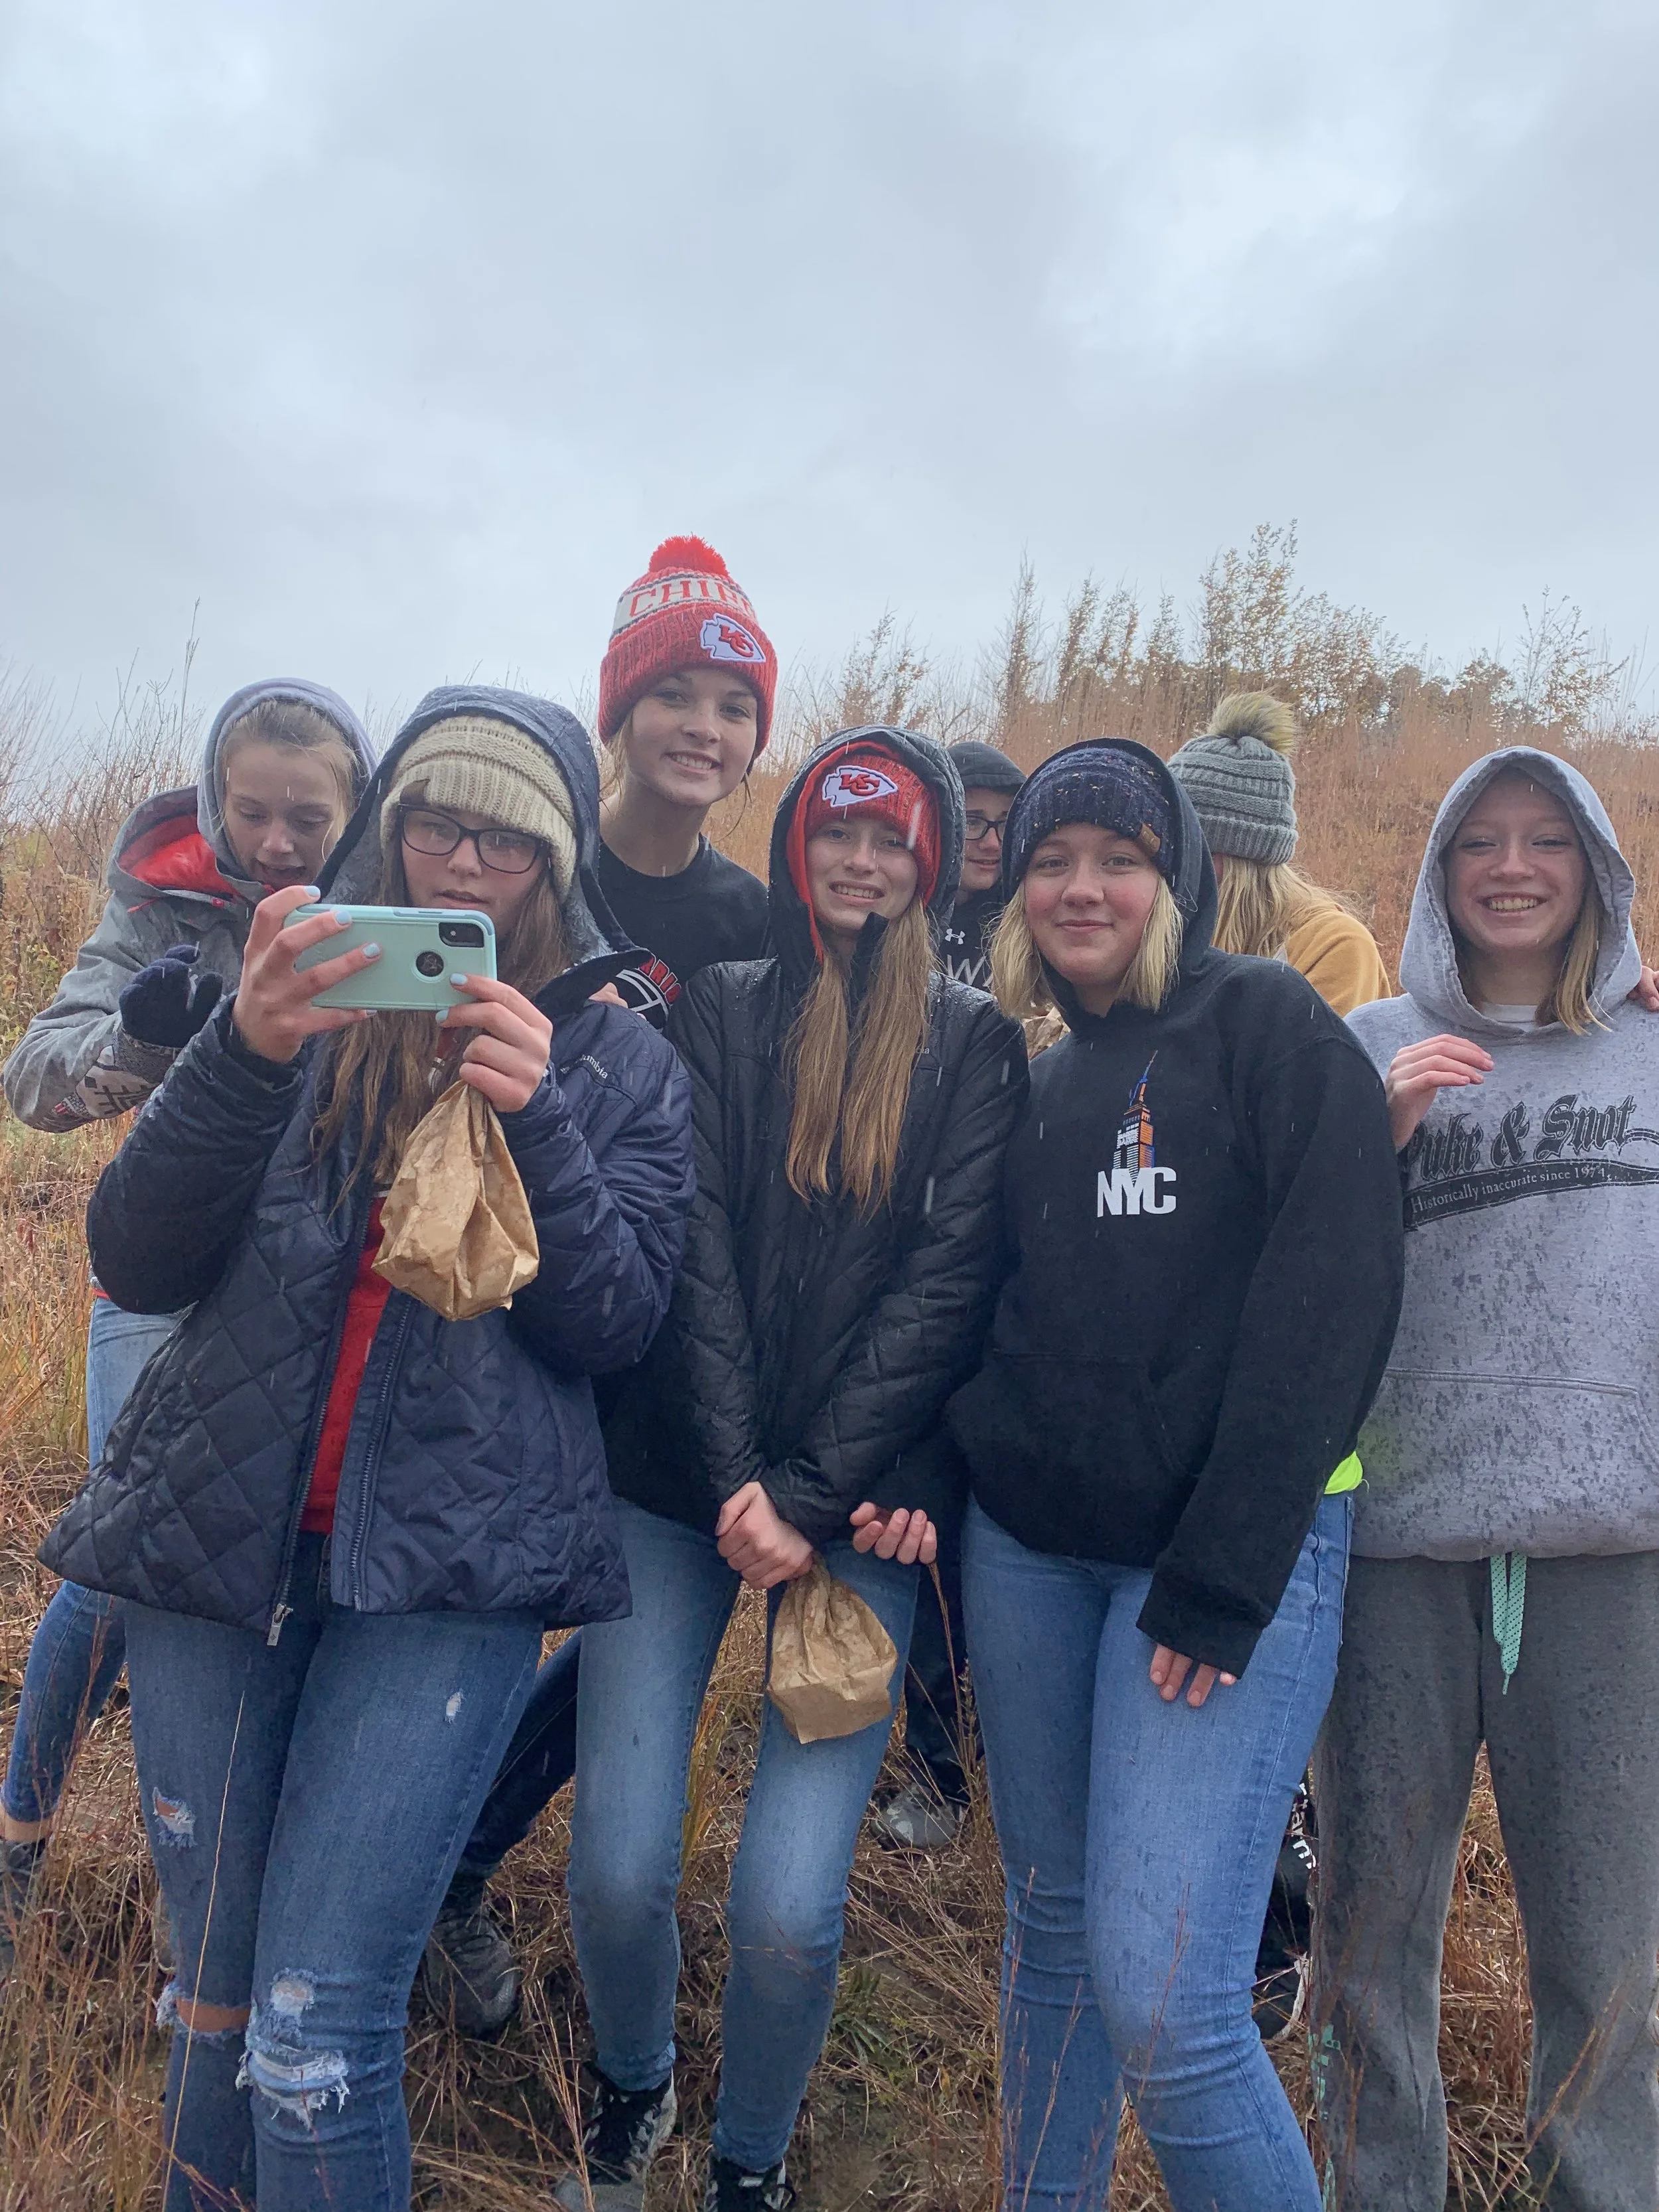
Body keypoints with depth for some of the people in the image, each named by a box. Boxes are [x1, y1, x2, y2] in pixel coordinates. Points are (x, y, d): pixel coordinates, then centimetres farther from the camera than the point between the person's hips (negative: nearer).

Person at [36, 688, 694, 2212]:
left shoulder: (618, 1061, 5)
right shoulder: (301, 998, 8)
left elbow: (616, 1324, -3)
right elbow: (136, 1265, -2)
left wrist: (534, 1117, -17)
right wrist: (246, 1051, -18)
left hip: (453, 1564, -2)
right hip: (217, 1524, 3)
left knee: (316, 2039, -5)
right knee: (216, 1990, 15)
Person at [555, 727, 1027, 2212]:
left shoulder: (977, 1047, 5)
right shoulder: (716, 1012, 7)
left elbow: (948, 1284, -5)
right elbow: (691, 1256, -3)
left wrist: (811, 1497, -12)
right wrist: (732, 1483, -13)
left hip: (863, 1510, -1)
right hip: (676, 1485, 1)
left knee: (789, 1908, -5)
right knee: (618, 1871, -1)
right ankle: (631, 2091, 33)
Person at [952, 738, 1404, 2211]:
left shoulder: (1271, 1025, -4)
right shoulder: (1045, 1079, 15)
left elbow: (1331, 1302, -13)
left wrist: (1223, 1582, -16)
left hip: (1234, 1554, -6)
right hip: (1029, 1550, 6)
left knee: (1162, 1993, -11)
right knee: (1054, 1932, 15)